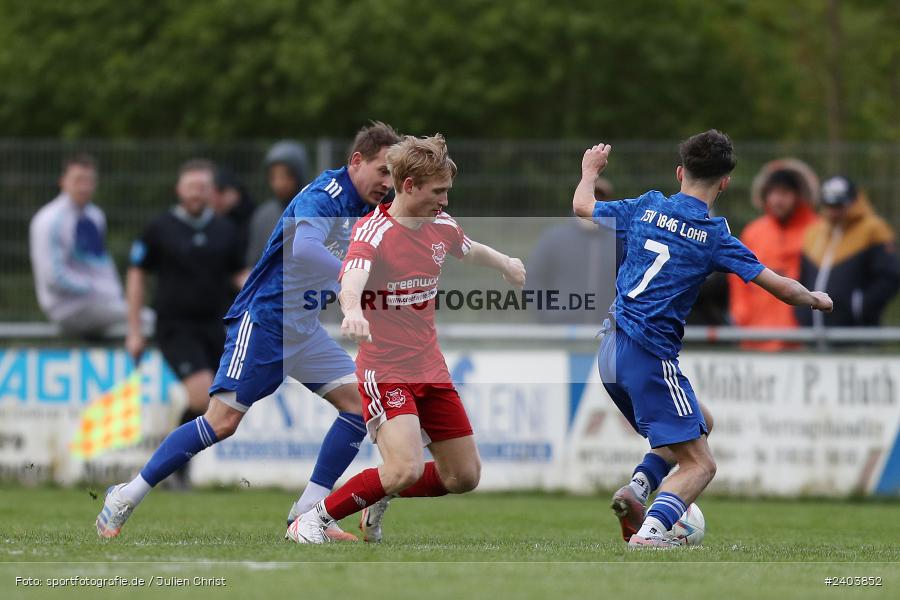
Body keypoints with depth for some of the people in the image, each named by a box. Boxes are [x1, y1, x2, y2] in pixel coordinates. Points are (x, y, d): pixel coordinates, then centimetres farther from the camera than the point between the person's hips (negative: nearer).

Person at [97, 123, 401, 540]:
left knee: (360, 403, -4)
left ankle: (308, 511, -1)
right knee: (223, 420, -14)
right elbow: (301, 247, -41)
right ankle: (126, 498, -3)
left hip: (304, 329, 9)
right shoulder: (324, 197, -19)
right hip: (263, 321, -9)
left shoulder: (363, 209, 9)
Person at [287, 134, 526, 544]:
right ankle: (314, 520, -9)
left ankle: (381, 501, 30)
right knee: (406, 469, -26)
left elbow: (470, 250, 29)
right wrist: (352, 309, -60)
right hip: (385, 371, -7)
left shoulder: (441, 227, 4)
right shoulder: (373, 232, -18)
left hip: (431, 371, 7)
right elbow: (352, 279, -39)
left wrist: (505, 263, 42)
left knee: (464, 477, 7)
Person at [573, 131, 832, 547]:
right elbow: (782, 289, -7)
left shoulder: (646, 208, 6)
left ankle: (638, 487, 5)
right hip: (650, 356, -7)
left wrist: (590, 171, 44)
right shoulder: (714, 235, -7)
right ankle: (650, 531, -27)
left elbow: (582, 207, 24)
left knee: (701, 423, 25)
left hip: (611, 350, 7)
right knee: (700, 465, -2)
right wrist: (816, 300, 14)